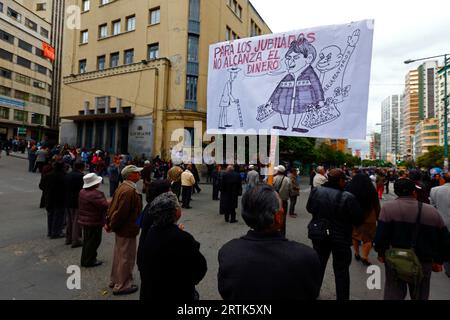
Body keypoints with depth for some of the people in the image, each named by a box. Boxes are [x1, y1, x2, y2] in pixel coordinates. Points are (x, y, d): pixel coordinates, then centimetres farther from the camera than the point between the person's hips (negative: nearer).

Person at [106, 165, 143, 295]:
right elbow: (121, 212, -27)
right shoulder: (130, 191, -28)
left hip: (121, 228, 10)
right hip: (127, 230, -10)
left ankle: (115, 281, 40)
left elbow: (113, 205, 8)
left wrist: (109, 223, 9)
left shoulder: (123, 186, 4)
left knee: (119, 255, 23)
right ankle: (122, 286, 23)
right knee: (126, 258, 7)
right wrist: (111, 226, -12)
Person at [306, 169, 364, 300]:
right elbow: (359, 219, -13)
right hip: (341, 237, -4)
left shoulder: (316, 191, -12)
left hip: (319, 235, 4)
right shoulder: (348, 197, -23)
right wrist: (344, 218, 5)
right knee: (341, 270, 14)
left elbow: (309, 208, 3)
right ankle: (342, 297, 27)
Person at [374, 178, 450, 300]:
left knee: (394, 294, 11)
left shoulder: (388, 207, -13)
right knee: (420, 295, 23)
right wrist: (438, 261, 17)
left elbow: (381, 234, -16)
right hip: (423, 262, 3)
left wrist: (381, 253, 0)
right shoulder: (433, 211, -1)